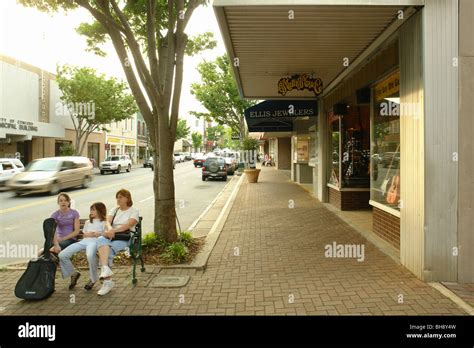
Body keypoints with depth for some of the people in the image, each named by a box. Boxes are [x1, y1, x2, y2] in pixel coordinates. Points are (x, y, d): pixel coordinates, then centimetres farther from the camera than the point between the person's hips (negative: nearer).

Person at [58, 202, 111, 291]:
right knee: (62, 255, -15)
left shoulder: (104, 222, 15)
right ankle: (73, 273, 10)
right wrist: (90, 234, 2)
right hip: (84, 241, 6)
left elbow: (110, 229, -5)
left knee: (90, 255, -41)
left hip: (95, 241, -6)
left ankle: (93, 279, -15)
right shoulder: (88, 222, 35)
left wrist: (98, 234, -22)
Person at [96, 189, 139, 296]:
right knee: (101, 240, -32)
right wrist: (109, 231, -19)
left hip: (125, 238, -4)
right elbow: (107, 222, 5)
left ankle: (107, 281, -29)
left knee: (109, 250, -32)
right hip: (111, 236, 4)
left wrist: (114, 231, -25)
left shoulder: (134, 211, 9)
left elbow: (128, 225, -9)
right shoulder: (114, 210, 25)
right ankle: (106, 268, -48)